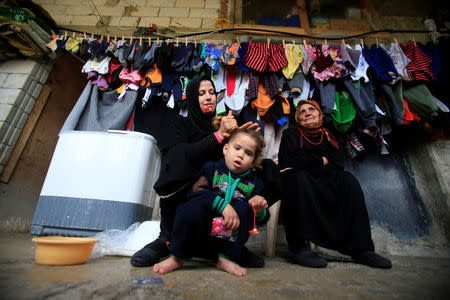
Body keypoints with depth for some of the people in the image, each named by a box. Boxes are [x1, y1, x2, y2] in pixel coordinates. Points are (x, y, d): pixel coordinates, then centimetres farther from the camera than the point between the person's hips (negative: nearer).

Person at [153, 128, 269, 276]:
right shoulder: (212, 168, -1)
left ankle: (226, 258, -12)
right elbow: (196, 190, -19)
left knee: (243, 208, -22)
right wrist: (223, 205, -30)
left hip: (229, 235, 2)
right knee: (195, 204, -30)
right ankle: (178, 257, -9)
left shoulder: (254, 184, 4)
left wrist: (259, 211, -21)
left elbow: (262, 221, 4)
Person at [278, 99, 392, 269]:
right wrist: (321, 161, -1)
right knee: (299, 178, -36)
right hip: (296, 180, -3)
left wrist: (307, 163, -8)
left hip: (322, 180, 4)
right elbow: (287, 162, -6)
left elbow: (339, 163, 6)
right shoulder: (291, 134, 12)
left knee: (348, 180, -23)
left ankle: (360, 248, -24)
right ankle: (298, 247, -35)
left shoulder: (327, 136, 22)